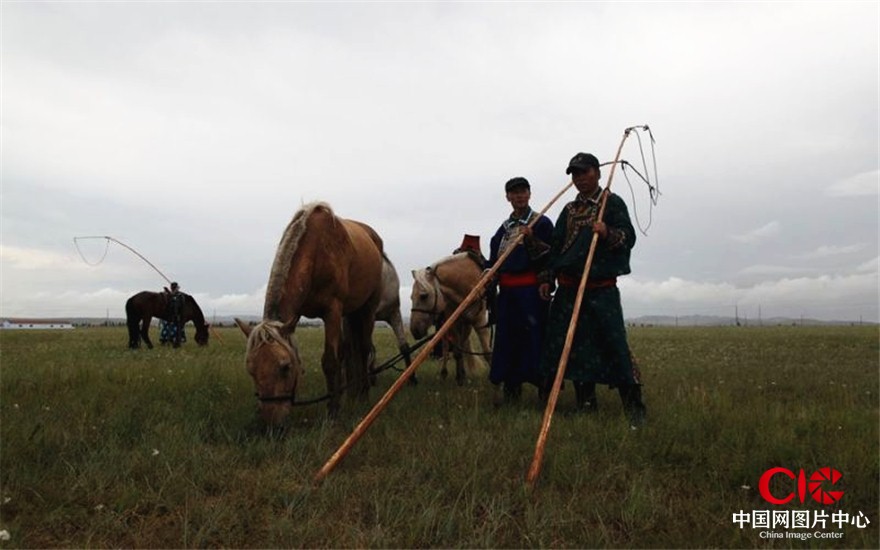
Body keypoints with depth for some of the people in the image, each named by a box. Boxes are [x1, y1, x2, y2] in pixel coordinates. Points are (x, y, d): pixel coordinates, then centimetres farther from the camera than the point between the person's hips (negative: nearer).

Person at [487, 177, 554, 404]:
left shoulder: (542, 222, 1)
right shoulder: (504, 227, 18)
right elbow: (494, 260, 17)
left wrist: (532, 239, -19)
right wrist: (489, 289, 7)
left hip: (531, 289, -6)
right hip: (506, 291, 6)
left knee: (534, 336, -7)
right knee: (507, 337, 8)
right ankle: (511, 387, 18)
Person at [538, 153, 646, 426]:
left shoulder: (612, 203, 2)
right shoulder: (569, 210, 18)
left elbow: (629, 237, -8)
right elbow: (556, 247, 20)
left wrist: (608, 234, -28)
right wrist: (547, 278, 13)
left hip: (601, 290, -5)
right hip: (568, 289, 6)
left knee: (614, 343, -9)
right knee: (578, 346, 7)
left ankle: (633, 405, 1)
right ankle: (586, 404, 17)